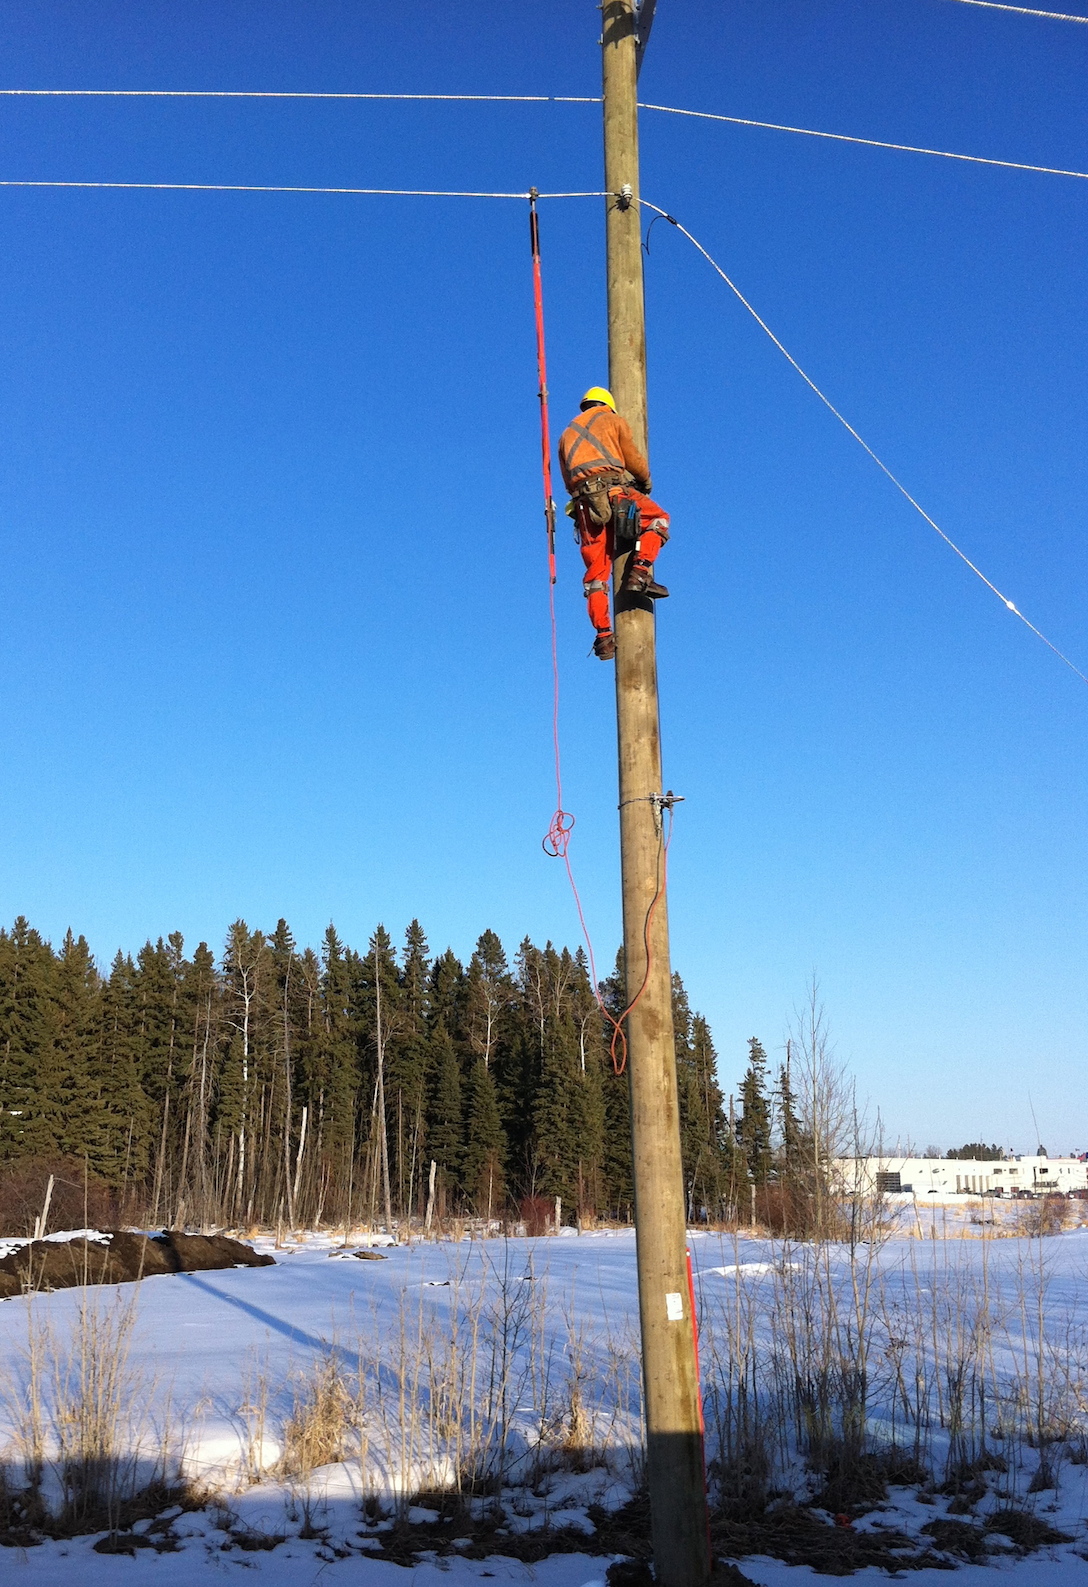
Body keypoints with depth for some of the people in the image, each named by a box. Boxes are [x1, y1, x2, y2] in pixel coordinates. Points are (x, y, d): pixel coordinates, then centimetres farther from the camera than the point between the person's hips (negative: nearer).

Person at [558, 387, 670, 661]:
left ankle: (603, 636, -4)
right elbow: (635, 461, 12)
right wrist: (646, 482, 29)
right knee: (658, 520, 14)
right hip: (614, 489, -4)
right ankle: (639, 572, -10)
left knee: (595, 573, 4)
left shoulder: (567, 434, 32)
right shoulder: (613, 419, 18)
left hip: (583, 502, 4)